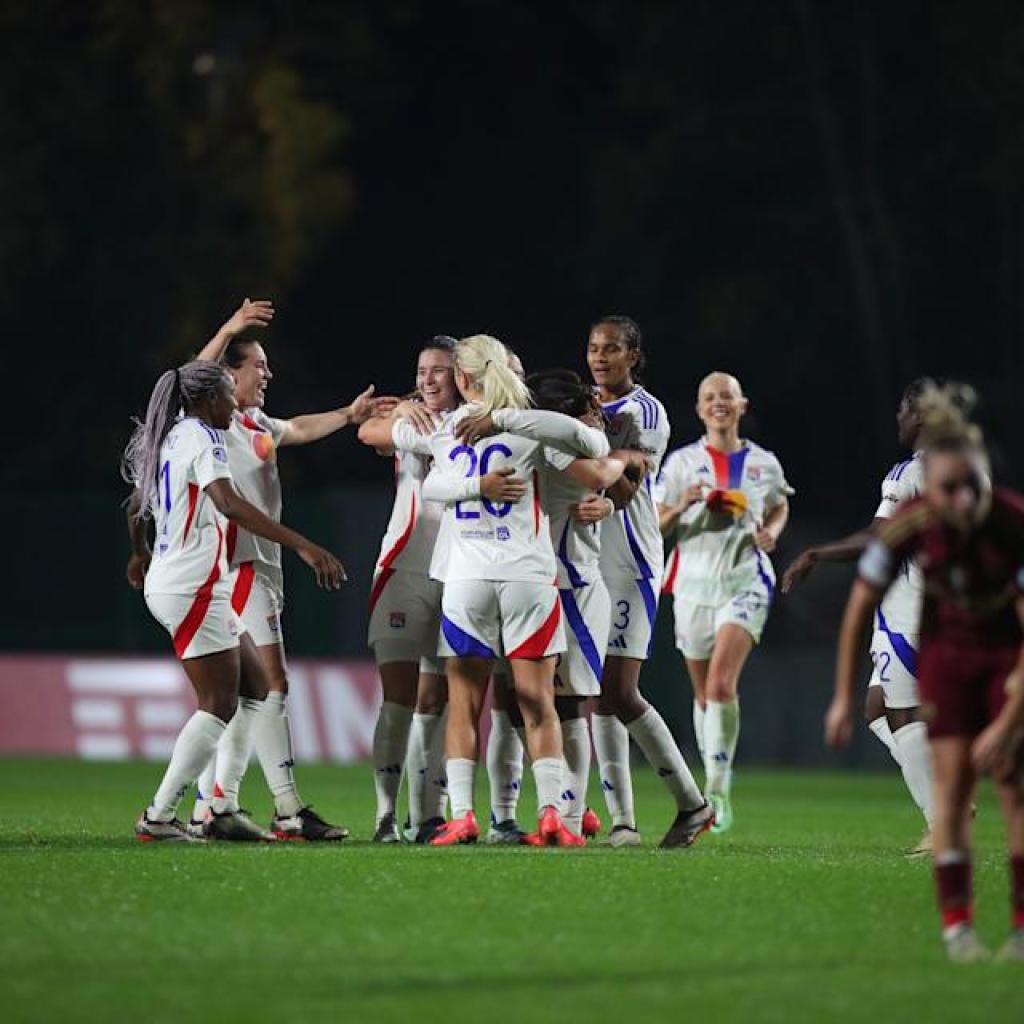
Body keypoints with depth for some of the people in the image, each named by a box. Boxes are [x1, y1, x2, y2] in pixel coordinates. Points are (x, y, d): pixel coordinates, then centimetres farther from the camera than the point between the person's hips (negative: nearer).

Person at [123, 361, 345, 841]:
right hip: (195, 586, -10)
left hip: (168, 582, 10)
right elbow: (229, 504, -28)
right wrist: (303, 546, -34)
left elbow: (136, 508, 30)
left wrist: (140, 555, 51)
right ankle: (159, 816, -6)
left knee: (255, 688, 12)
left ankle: (223, 809, 9)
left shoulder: (169, 438, 15)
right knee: (219, 704, -6)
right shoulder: (202, 438, -12)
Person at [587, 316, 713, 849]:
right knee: (600, 696, 2)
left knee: (620, 694, -11)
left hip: (629, 565, -6)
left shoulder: (646, 413, -6)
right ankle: (622, 821, 3)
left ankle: (692, 804, 2)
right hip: (586, 562, 7)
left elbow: (622, 492, -14)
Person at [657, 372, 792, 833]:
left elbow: (780, 506, 24)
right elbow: (657, 527, 4)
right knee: (704, 694, 8)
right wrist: (682, 506, -16)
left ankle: (719, 789, -16)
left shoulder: (764, 463, 6)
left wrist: (772, 531, 3)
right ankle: (716, 788, 22)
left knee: (722, 682, -20)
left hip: (745, 581, -2)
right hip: (695, 583, 2)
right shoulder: (681, 462, 4)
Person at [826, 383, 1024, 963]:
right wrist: (845, 698, -8)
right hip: (948, 651, 2)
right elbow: (861, 610, -10)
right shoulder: (909, 528, -25)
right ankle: (957, 924, -6)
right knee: (953, 780, -9)